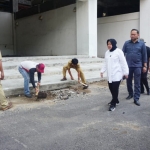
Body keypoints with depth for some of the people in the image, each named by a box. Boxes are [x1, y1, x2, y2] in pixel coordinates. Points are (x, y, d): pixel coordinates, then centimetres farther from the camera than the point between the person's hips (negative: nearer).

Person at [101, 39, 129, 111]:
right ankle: (115, 100, 32)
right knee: (111, 88, 12)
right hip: (110, 74, 7)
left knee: (115, 88, -7)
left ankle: (113, 104, 2)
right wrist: (102, 71, 7)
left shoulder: (118, 51, -10)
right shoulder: (107, 52, 11)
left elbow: (123, 63, -9)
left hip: (117, 74, -7)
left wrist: (125, 72, -9)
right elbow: (105, 63, 16)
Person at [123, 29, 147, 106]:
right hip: (128, 66, 2)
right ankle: (130, 94, 32)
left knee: (137, 83, -1)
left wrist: (145, 66, 1)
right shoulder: (126, 43, 3)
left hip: (137, 66, -2)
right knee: (129, 81, 13)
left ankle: (136, 99, 3)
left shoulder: (142, 44, 1)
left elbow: (144, 55, 3)